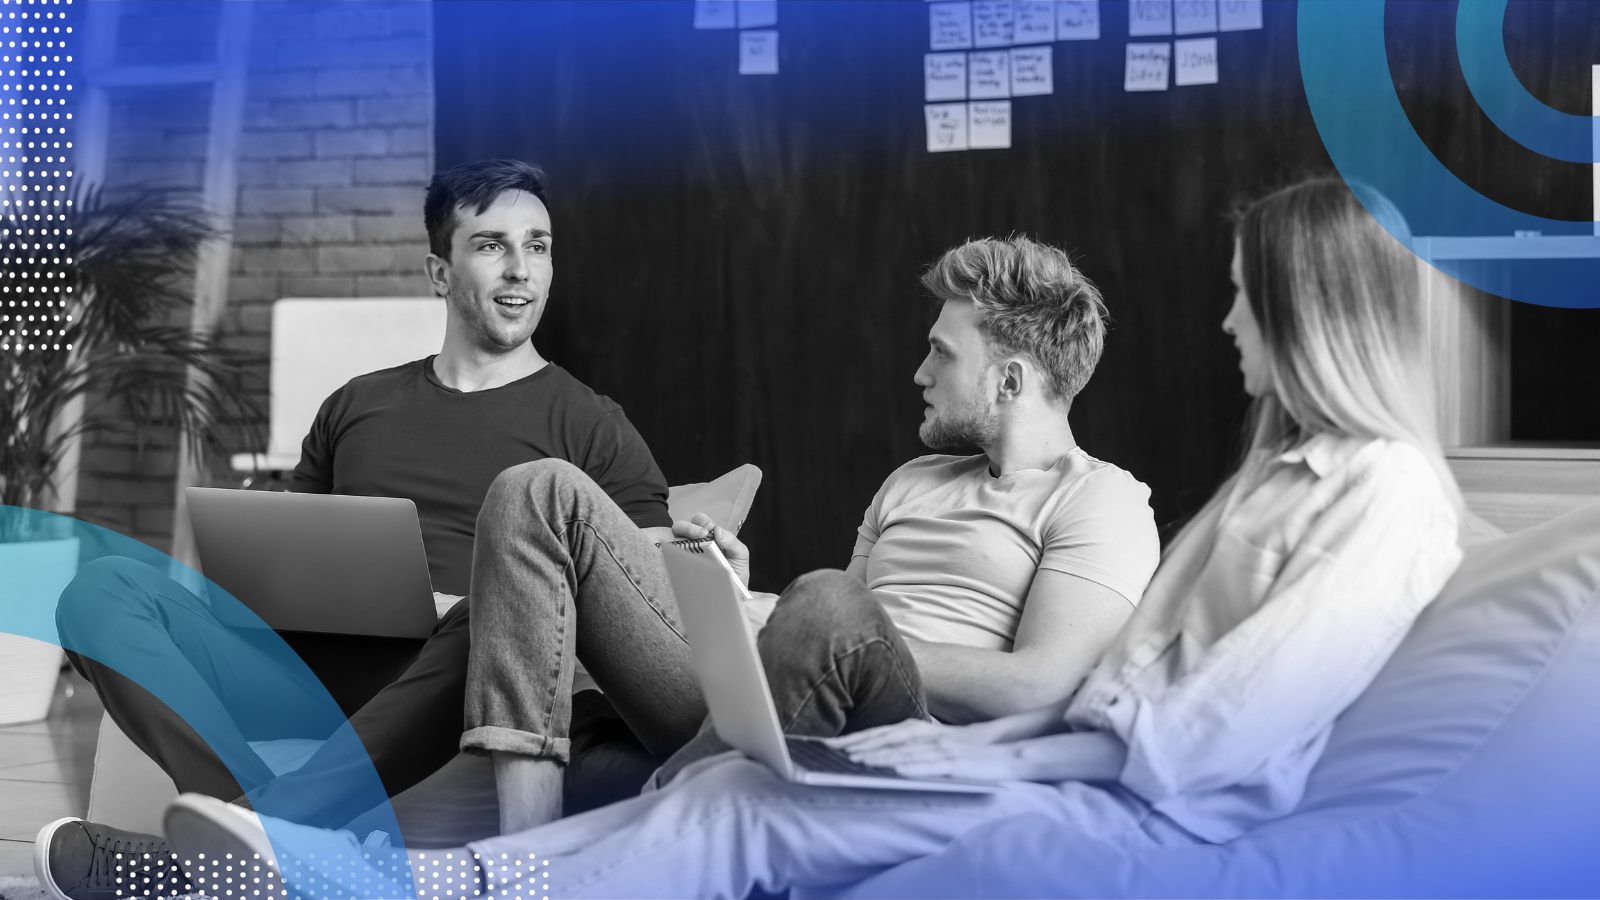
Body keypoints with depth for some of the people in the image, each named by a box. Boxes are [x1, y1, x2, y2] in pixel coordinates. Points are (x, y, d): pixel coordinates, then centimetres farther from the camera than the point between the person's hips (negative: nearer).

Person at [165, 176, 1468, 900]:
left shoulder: (1393, 495, -9)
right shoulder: (1288, 470, 22)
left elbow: (1216, 732, -17)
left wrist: (1002, 755, -11)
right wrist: (980, 737, 2)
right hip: (1109, 767, 8)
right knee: (746, 787, -11)